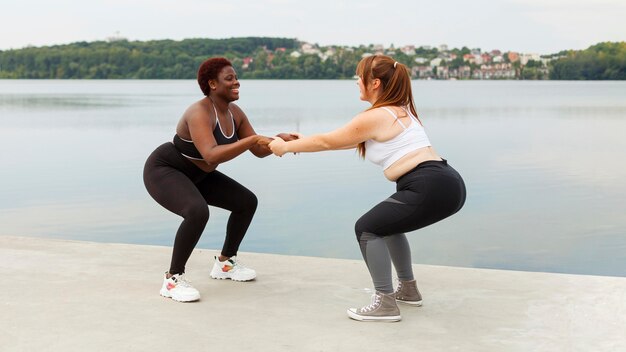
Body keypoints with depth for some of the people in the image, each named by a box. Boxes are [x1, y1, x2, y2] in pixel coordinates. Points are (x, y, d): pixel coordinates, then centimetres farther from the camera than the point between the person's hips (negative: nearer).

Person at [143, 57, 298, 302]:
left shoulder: (235, 113, -3)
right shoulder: (199, 113, -30)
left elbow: (259, 151, -1)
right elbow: (212, 156, -43)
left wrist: (279, 140, -20)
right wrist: (252, 139, -45)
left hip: (194, 175, 9)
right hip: (163, 171, -9)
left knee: (247, 201, 7)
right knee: (198, 212, -36)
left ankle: (225, 263, 23)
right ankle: (173, 279, -20)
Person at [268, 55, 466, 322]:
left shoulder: (374, 117, -7)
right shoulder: (399, 111, 21)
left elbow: (327, 141, 4)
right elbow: (354, 141, 32)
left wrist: (286, 147, 19)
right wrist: (304, 142, 36)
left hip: (430, 189, -10)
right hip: (447, 183, 10)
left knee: (367, 228, 2)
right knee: (387, 224, 27)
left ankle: (385, 303, 2)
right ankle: (408, 290, 36)